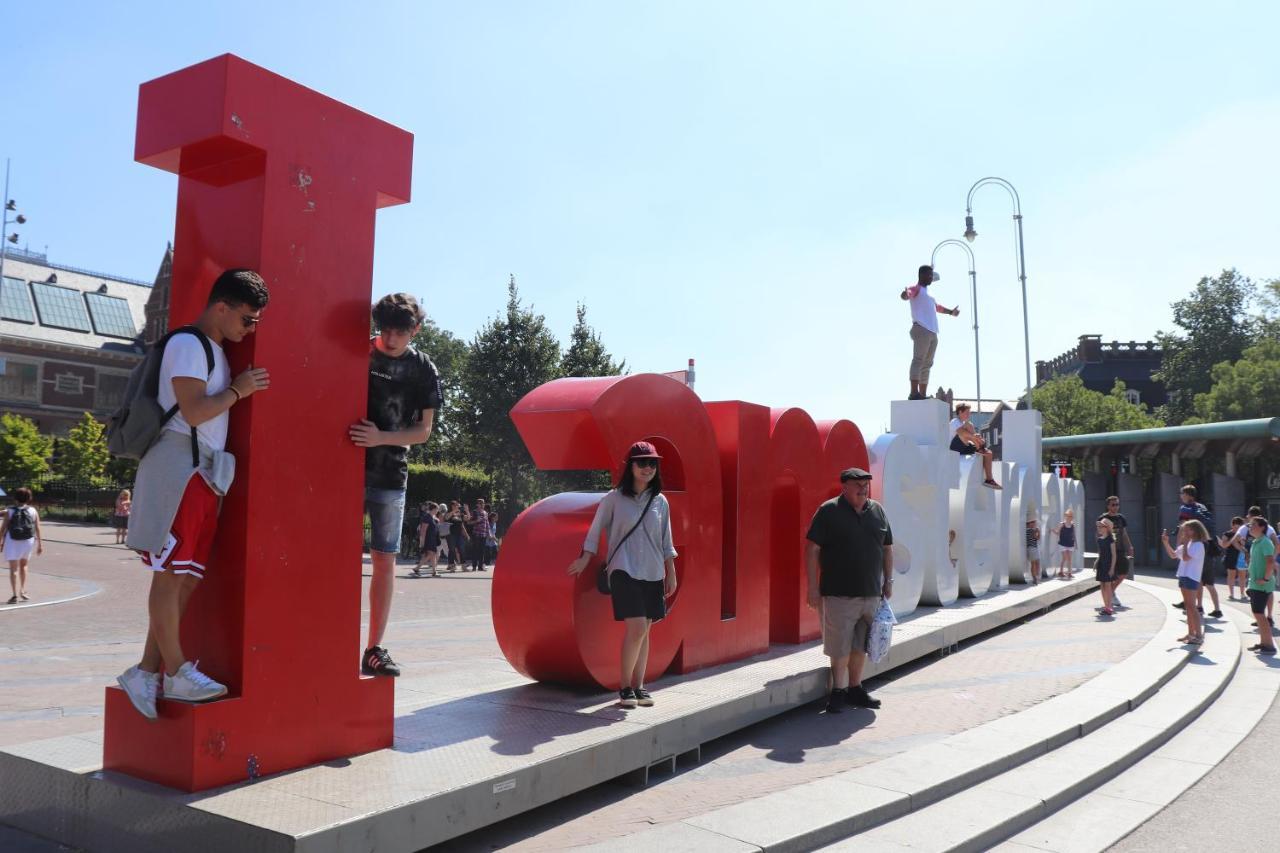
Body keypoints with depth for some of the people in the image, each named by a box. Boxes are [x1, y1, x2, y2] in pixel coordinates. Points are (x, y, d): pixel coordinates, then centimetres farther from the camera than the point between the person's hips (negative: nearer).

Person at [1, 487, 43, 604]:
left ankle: (15, 595, -6)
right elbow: (38, 529, 0)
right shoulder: (33, 511, 2)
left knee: (13, 569, 2)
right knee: (23, 565, 22)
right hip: (28, 541, 2)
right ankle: (22, 591, 20)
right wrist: (40, 544, 5)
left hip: (12, 542, -2)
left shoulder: (10, 512, -1)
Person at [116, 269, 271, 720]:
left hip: (204, 473, 9)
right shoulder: (187, 343, -7)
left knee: (188, 577, 6)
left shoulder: (214, 351, 21)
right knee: (170, 573, -3)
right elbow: (193, 411, -16)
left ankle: (147, 671, 11)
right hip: (178, 466, -9)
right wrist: (238, 390, -6)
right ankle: (177, 672, 1)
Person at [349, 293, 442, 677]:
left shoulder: (422, 369, 3)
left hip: (390, 476, 1)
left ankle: (374, 649, 12)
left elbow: (423, 430, 1)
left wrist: (380, 438, -15)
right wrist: (360, 436, -10)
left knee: (385, 561, 4)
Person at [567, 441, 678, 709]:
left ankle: (638, 685, 17)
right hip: (624, 571, -4)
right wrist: (585, 557, 1)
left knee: (645, 630, 6)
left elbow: (666, 542, 14)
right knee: (636, 627, -14)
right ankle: (625, 686, 0)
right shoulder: (614, 498, -1)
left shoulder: (660, 502, 8)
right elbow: (596, 529, 6)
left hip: (653, 573, 4)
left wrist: (671, 573, 13)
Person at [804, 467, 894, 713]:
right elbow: (812, 549, -8)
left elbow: (887, 548, 19)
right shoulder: (829, 511, -6)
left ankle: (855, 689, 25)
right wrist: (813, 587, -11)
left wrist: (888, 580, 14)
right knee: (840, 647, -1)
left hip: (871, 593, 5)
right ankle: (838, 691, 13)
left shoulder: (878, 511, 10)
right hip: (838, 593, -5)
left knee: (861, 646, 13)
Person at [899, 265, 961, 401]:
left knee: (927, 364, 5)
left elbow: (936, 307, 47)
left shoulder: (927, 292, 29)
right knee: (918, 360, -19)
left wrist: (950, 312, 61)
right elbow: (906, 295, -21)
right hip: (921, 330, -10)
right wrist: (905, 294, -46)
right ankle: (914, 393, -28)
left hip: (932, 332, 10)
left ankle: (922, 395, 5)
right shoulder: (916, 289, 2)